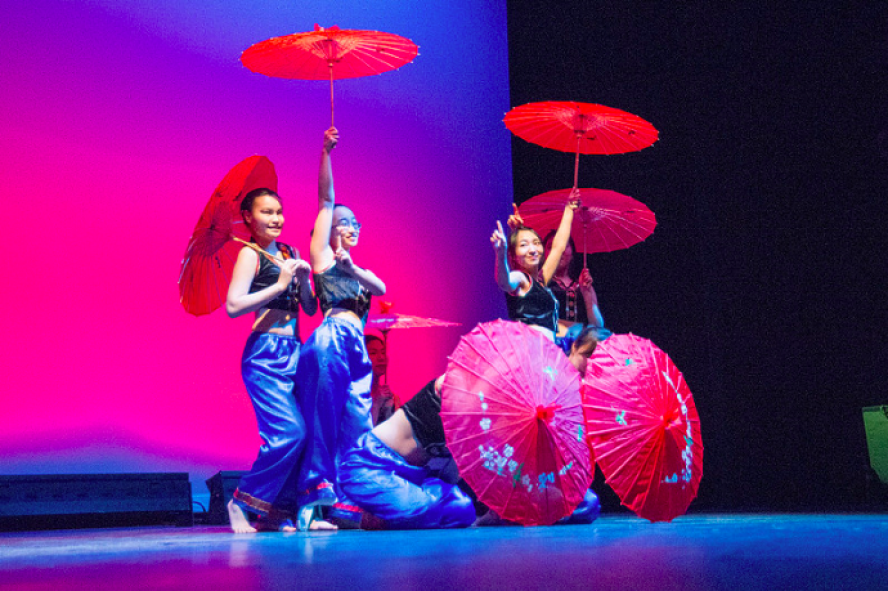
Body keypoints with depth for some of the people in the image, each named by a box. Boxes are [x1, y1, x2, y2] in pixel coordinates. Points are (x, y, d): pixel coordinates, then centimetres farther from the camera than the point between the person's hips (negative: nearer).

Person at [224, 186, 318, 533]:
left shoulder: (289, 253, 17)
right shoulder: (250, 254, -4)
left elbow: (311, 308, 16)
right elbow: (233, 306, -17)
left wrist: (303, 278, -3)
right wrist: (279, 285, -16)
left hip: (293, 352, 7)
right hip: (265, 352, -7)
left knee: (302, 433, 0)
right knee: (289, 432, -17)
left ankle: (277, 513, 8)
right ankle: (243, 501, 0)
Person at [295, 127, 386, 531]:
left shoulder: (354, 267, 30)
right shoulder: (321, 255, 15)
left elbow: (381, 288, 11)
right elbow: (326, 199, 7)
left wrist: (352, 267, -4)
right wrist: (326, 152, 1)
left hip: (356, 346, 7)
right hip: (332, 337, -7)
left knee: (356, 427, 1)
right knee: (325, 417, -24)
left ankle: (343, 501, 0)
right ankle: (318, 490, -24)